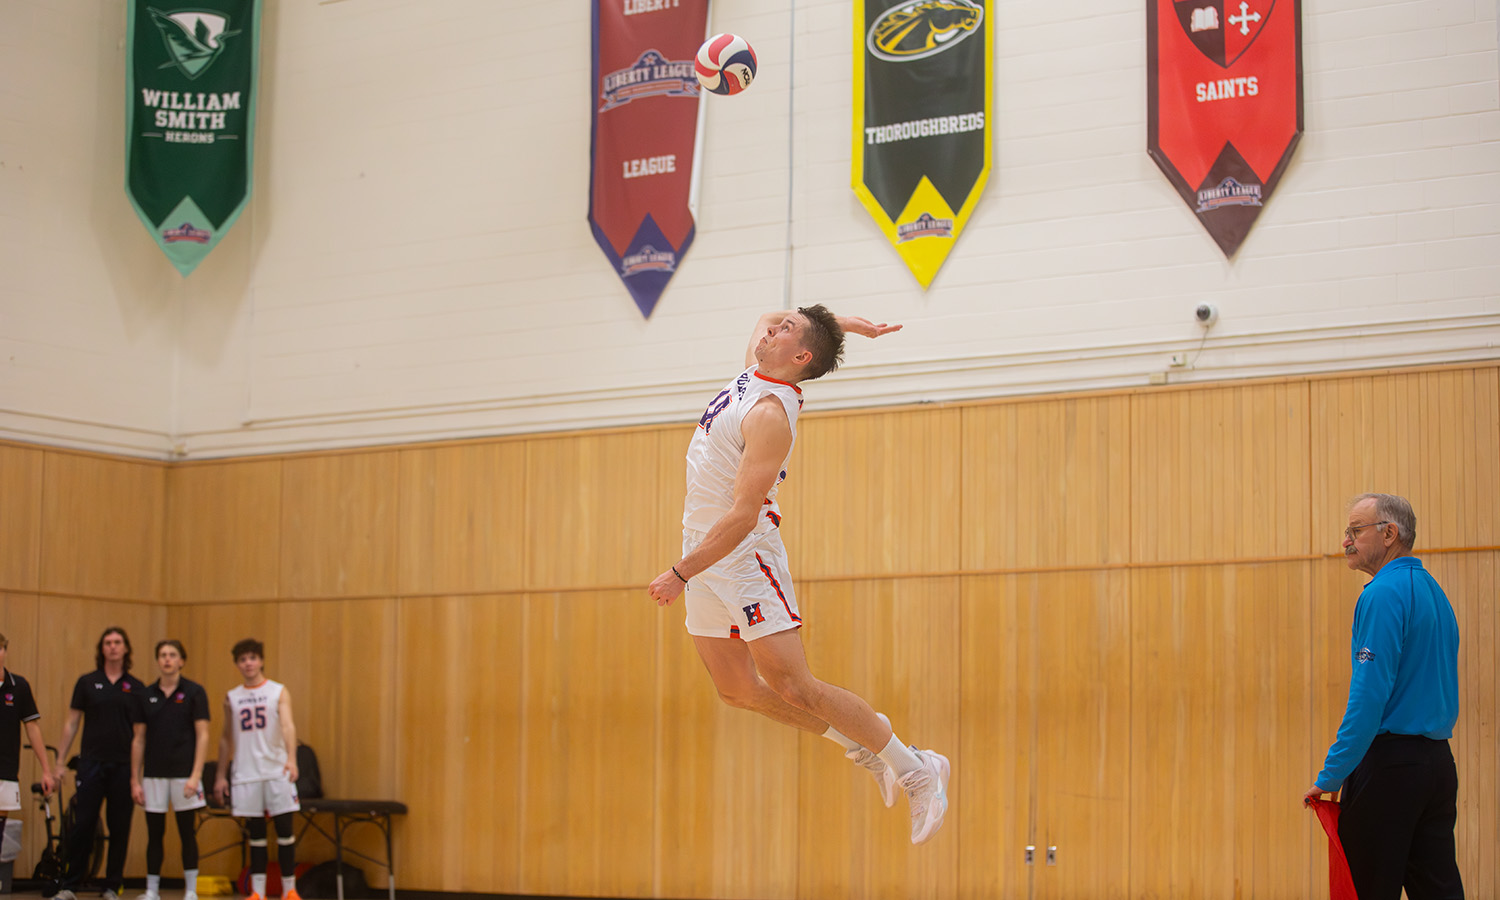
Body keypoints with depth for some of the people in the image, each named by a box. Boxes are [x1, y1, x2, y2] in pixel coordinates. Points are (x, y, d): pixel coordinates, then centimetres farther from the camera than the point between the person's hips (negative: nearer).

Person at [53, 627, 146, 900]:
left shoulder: (136, 688, 6)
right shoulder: (87, 683, 5)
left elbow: (140, 733, 6)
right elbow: (71, 724, 7)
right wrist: (60, 761, 1)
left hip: (123, 765, 1)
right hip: (91, 762, -1)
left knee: (120, 828, 3)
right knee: (83, 824, -3)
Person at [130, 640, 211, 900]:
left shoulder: (194, 692, -2)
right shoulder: (146, 695, 8)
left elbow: (202, 736, -5)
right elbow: (139, 739, 10)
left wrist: (195, 776, -14)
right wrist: (135, 780, 5)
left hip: (183, 774, -3)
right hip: (153, 774, 3)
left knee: (187, 833, 2)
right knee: (154, 834, 6)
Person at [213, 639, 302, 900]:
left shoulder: (279, 692, 1)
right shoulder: (232, 698, 11)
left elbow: (287, 726, -13)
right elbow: (226, 738, 18)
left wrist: (291, 758, -29)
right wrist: (220, 775, 15)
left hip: (277, 771, -2)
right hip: (246, 774, 3)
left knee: (284, 829, -3)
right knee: (255, 832, 4)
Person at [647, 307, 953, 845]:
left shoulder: (771, 416, -21)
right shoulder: (753, 375, 5)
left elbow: (742, 517, -26)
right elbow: (765, 319, 27)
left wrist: (682, 573, -23)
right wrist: (843, 323, 16)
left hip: (745, 558, -9)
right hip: (706, 554, 9)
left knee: (793, 688, -11)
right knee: (738, 691, 10)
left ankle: (917, 771, 0)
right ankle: (861, 745, 24)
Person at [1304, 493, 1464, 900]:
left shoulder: (1383, 595, -12)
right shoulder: (1434, 592, 16)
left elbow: (1369, 695, -19)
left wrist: (1331, 775, -16)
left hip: (1390, 763, -9)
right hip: (1439, 762, 9)